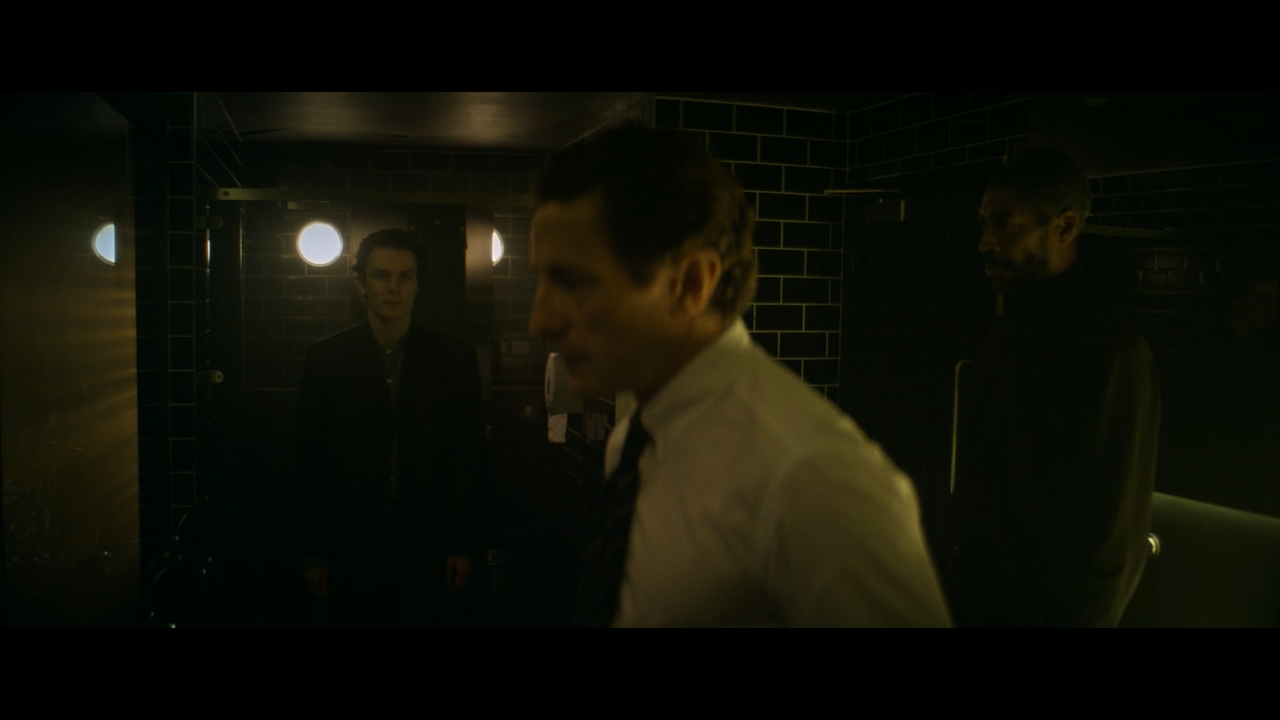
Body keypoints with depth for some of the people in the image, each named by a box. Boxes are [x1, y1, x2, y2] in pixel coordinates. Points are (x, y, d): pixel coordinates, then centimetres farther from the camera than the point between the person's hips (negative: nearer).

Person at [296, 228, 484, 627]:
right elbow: (312, 463, 2)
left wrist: (462, 545, 1)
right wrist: (314, 552, 1)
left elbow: (467, 460, 2)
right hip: (350, 546, 0)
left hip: (426, 546, 0)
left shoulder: (454, 358, 0)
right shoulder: (325, 358, 0)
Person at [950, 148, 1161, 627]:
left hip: (1044, 609, -7)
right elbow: (981, 470, 8)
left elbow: (1111, 538, -18)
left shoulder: (1110, 348, -20)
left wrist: (1068, 616, -12)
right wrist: (965, 577, 8)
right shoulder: (1014, 322, 5)